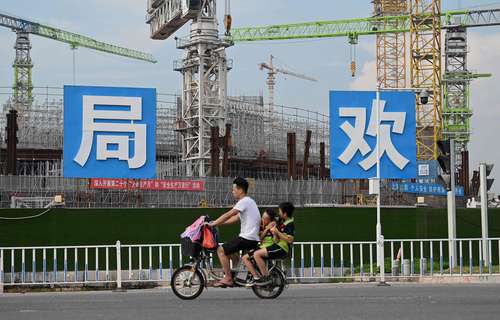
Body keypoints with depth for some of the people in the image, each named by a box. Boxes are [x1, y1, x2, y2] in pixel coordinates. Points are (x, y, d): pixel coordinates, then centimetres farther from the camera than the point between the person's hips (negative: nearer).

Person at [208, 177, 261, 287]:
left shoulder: (244, 202, -12)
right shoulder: (249, 202, 20)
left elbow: (228, 215, -17)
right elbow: (235, 218, 21)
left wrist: (213, 224, -11)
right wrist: (217, 223, 15)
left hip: (246, 239, -10)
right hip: (253, 239, 10)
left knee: (221, 250, -9)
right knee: (228, 251, 25)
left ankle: (228, 278, -9)